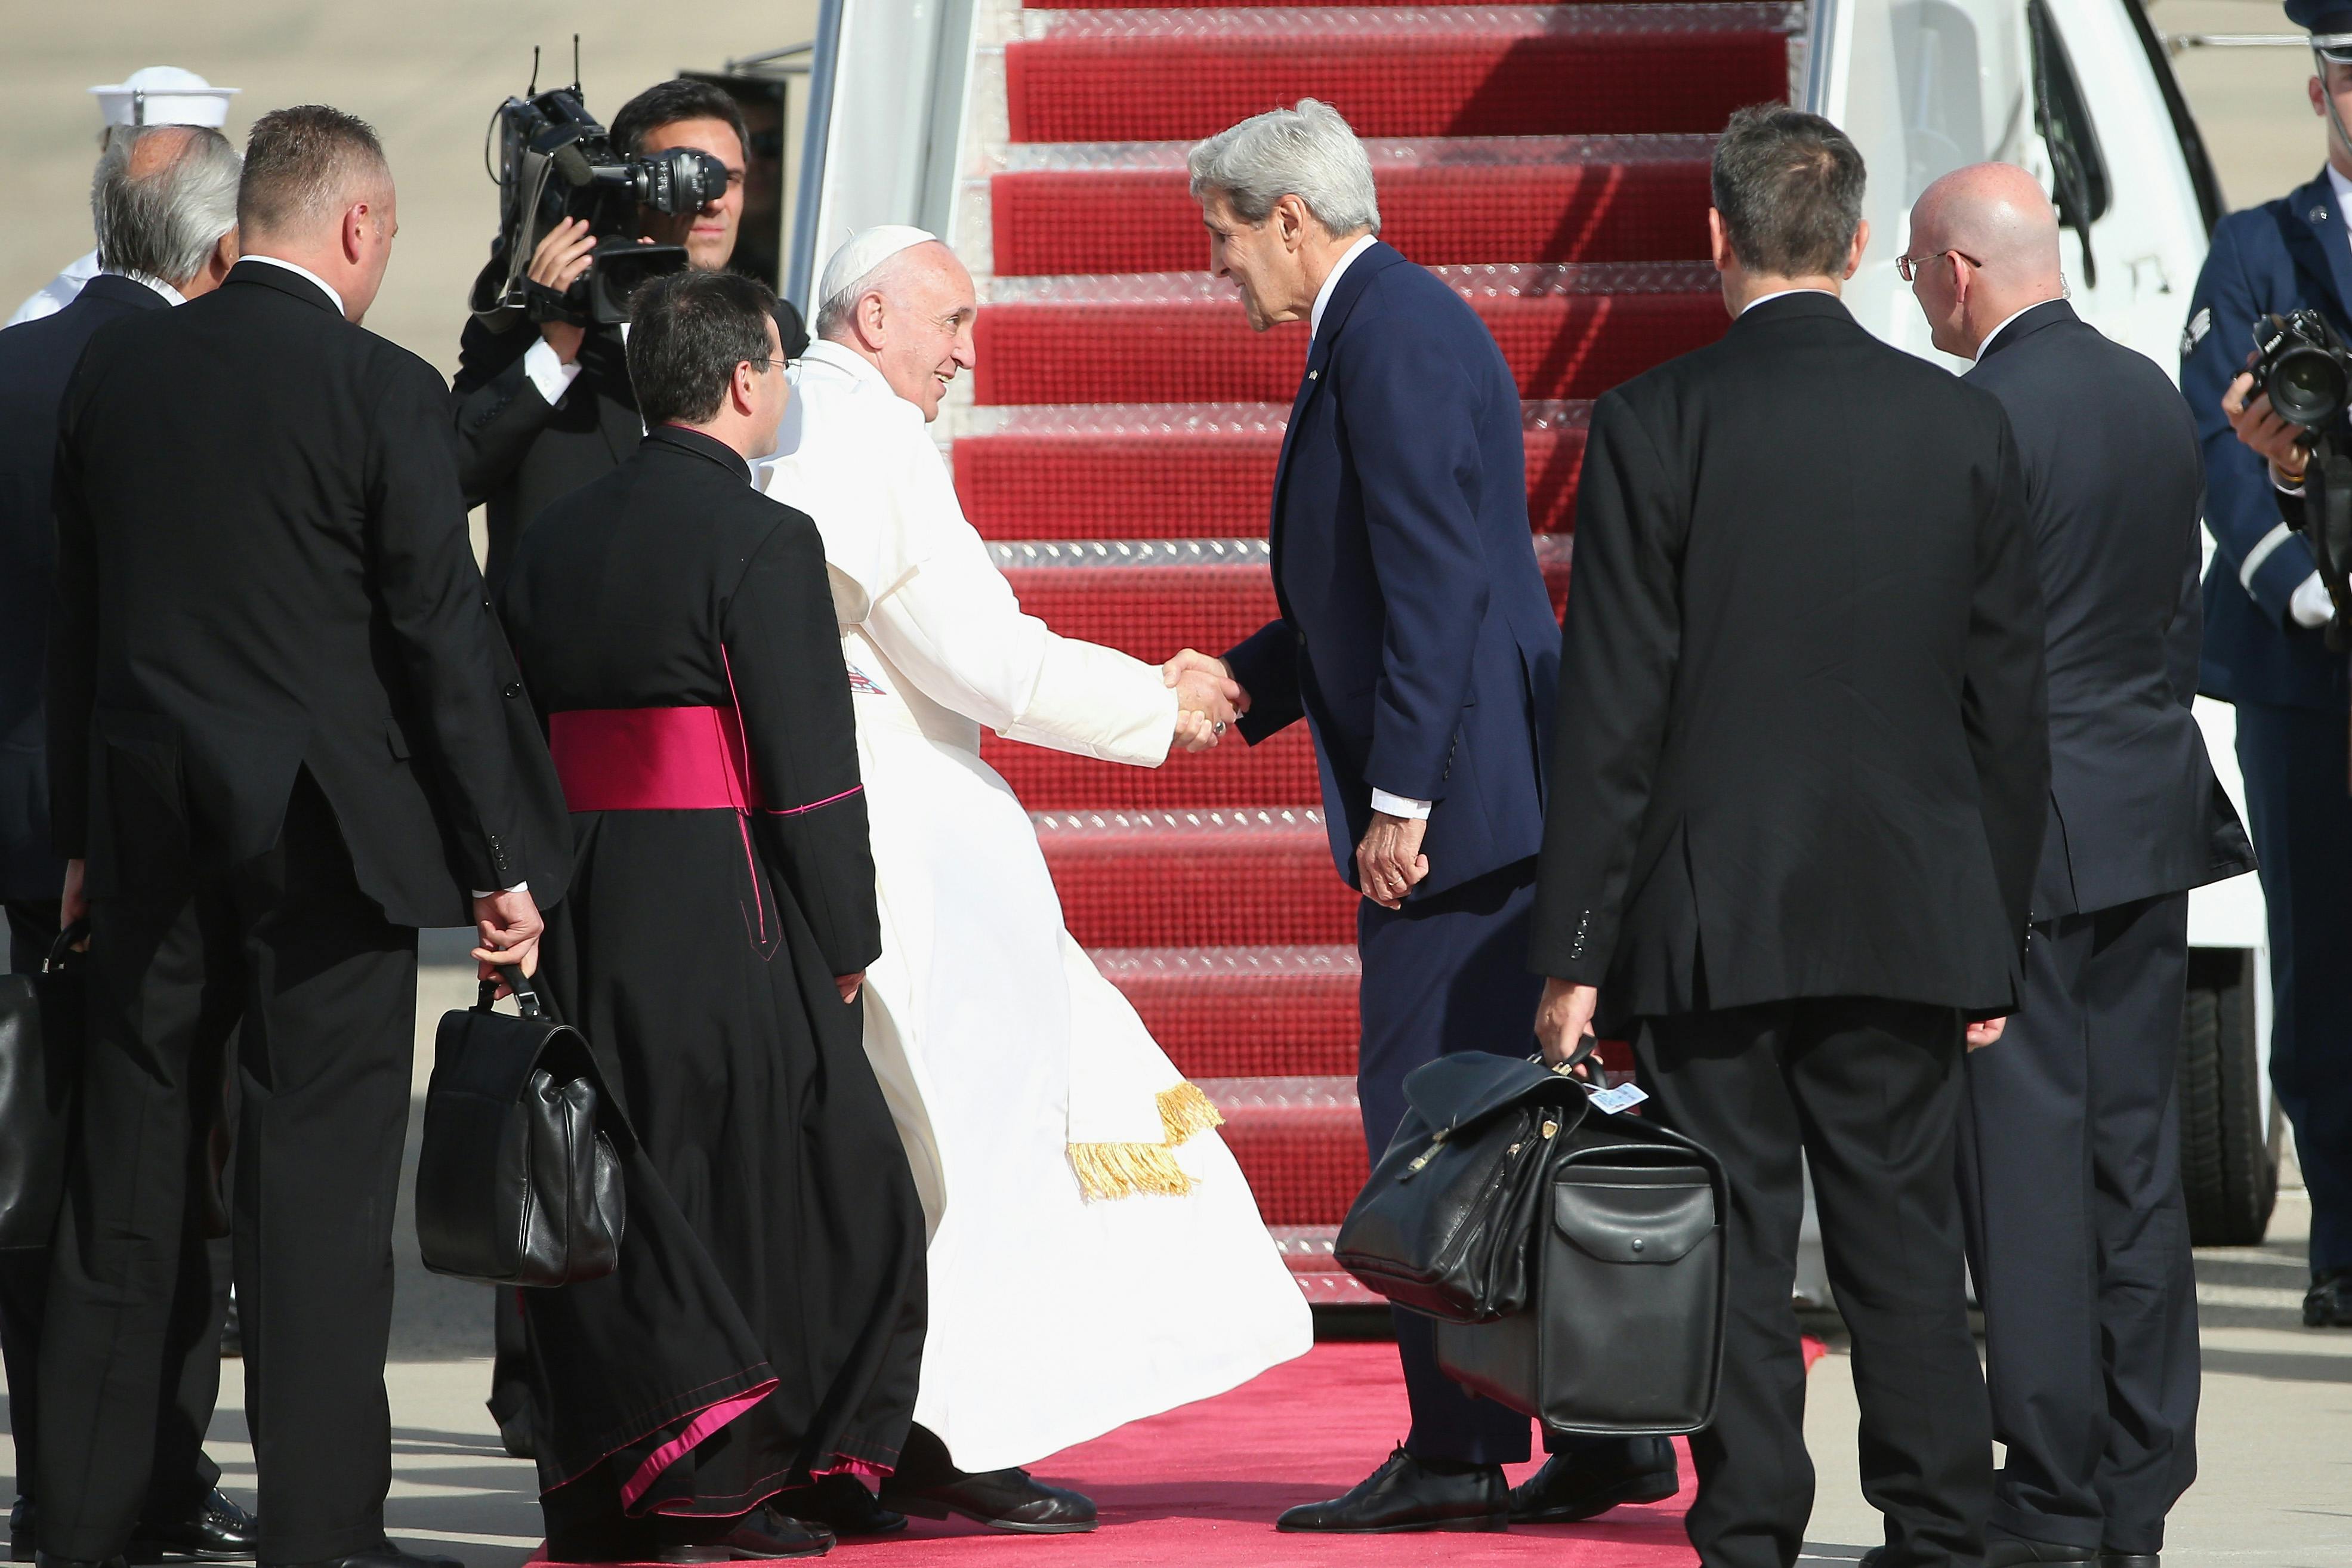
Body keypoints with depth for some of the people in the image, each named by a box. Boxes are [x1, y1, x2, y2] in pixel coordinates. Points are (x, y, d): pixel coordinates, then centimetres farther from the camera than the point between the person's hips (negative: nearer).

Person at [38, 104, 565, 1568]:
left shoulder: (119, 366, 6)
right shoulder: (384, 393, -10)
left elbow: (78, 615, 11)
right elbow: (447, 640, -9)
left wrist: (84, 835, 17)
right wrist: (508, 860, -4)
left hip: (147, 826, 5)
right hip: (325, 829, -5)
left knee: (126, 1174, 10)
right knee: (319, 1174, -2)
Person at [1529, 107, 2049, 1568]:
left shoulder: (1656, 423, -7)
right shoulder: (1964, 425, 2)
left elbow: (1612, 708, -8)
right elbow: (2013, 704, 5)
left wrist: (1575, 950, -4)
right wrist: (1996, 938, 13)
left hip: (1711, 920, -2)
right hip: (1908, 918, 3)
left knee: (1733, 1259, 2)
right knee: (1906, 1243, 8)